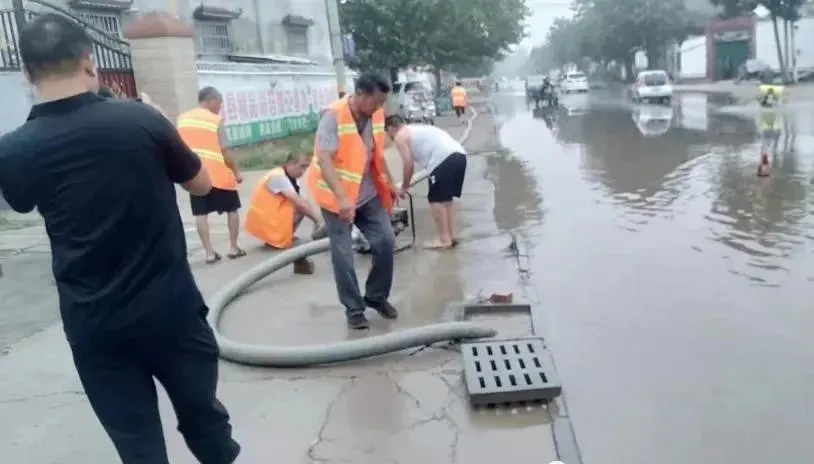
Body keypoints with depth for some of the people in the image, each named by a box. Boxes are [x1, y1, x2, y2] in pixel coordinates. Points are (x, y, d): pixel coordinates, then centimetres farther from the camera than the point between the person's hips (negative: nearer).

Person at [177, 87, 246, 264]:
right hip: (219, 174, -4)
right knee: (232, 209, 12)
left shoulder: (182, 119, 8)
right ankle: (233, 248, 14)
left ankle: (209, 252, 3)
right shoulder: (216, 120, -9)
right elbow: (225, 151, -11)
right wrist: (236, 172, 0)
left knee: (201, 213, 6)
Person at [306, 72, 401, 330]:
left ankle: (376, 297, 20)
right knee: (343, 255, -1)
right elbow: (324, 159, -30)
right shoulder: (333, 116, -22)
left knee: (386, 241, 0)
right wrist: (341, 197, -40)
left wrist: (390, 184, 16)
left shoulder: (376, 115, 0)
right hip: (337, 197, -6)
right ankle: (354, 309, 13)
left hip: (368, 193, 6)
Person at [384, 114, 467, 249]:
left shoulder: (399, 137, 8)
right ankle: (452, 235, 20)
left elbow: (408, 164, 2)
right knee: (446, 198, 18)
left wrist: (404, 187, 14)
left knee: (435, 199, 1)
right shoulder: (417, 129, 33)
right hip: (459, 154, 9)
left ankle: (444, 240, 1)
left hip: (444, 159, -9)